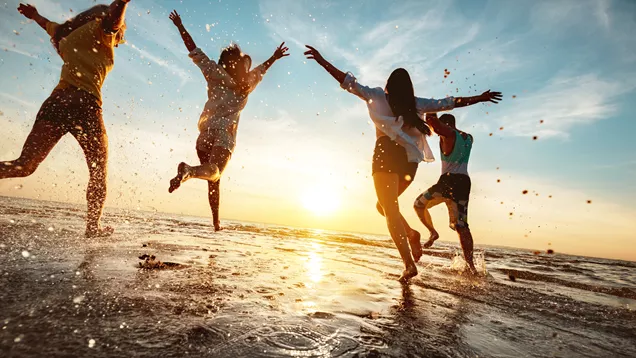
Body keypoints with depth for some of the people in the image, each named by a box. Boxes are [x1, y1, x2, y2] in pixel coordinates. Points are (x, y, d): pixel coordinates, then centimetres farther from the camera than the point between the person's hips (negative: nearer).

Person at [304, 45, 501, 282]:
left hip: (387, 153, -4)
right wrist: (479, 98, 34)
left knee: (390, 210, -5)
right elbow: (449, 103, 22)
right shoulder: (416, 103, 17)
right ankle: (411, 234, -1)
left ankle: (409, 264, -15)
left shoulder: (378, 96, 9)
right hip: (410, 158, 5)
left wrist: (322, 61, 10)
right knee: (384, 205, 21)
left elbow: (349, 82, 6)